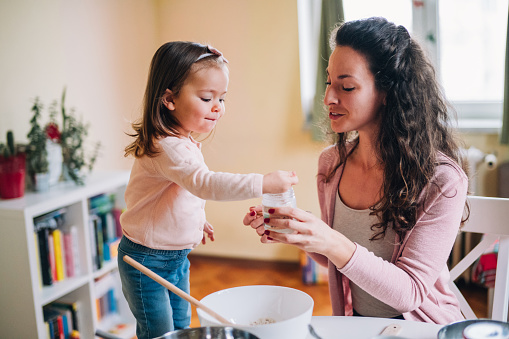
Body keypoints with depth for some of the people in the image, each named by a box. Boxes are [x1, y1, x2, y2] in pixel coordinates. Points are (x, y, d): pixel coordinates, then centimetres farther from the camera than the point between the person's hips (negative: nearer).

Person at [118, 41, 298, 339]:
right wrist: (264, 183, -47)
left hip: (178, 255, 9)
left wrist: (196, 219, 25)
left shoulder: (185, 143, 5)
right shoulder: (166, 147, -29)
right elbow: (205, 184, -43)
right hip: (147, 259, -9)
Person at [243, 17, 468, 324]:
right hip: (352, 327, 4)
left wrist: (334, 244, -32)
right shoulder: (331, 163, -3)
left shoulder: (442, 181, -19)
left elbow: (409, 293, -19)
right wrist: (297, 233, -10)